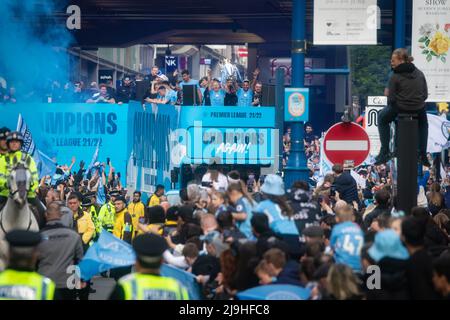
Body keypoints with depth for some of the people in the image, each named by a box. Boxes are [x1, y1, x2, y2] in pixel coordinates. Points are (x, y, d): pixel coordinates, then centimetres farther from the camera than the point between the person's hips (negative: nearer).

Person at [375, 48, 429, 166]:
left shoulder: (395, 77, -10)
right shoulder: (419, 74, 3)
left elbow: (391, 99, -10)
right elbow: (425, 95, 3)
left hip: (400, 108, -4)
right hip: (419, 109, 4)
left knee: (382, 118, 27)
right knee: (423, 122, 39)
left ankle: (384, 152, 23)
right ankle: (423, 155, 34)